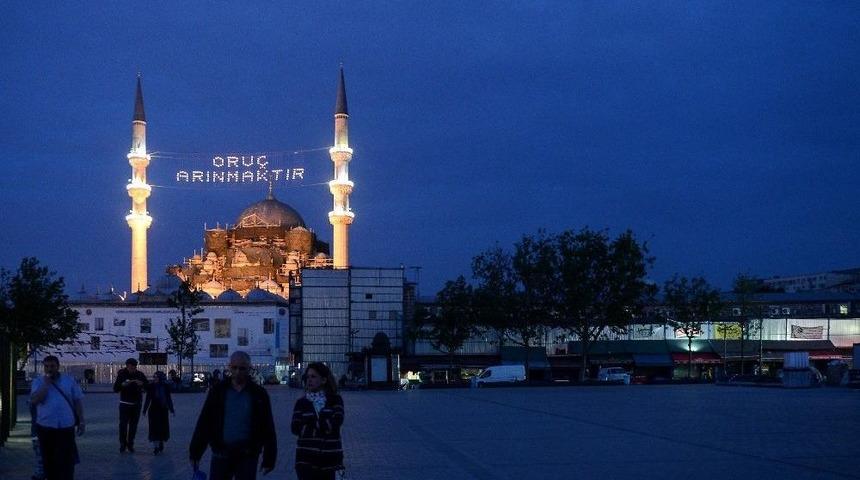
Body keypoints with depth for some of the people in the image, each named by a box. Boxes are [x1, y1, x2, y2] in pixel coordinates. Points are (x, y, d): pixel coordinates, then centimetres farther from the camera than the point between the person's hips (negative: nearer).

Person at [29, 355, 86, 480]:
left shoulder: (69, 381, 5)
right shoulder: (38, 382, 3)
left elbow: (78, 401, 7)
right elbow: (34, 400, -12)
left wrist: (81, 421, 3)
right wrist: (46, 383, -14)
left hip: (66, 427, -1)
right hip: (45, 427, 1)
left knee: (66, 461, -5)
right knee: (49, 460, 10)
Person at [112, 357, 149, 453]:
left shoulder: (140, 374, -1)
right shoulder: (122, 374, -5)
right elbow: (115, 389, -6)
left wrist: (142, 384, -22)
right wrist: (122, 385, -26)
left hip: (136, 404, 2)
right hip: (125, 403, -2)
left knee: (133, 425, 4)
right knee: (123, 424, -7)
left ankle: (130, 444, 13)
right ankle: (122, 444, 5)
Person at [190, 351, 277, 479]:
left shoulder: (258, 394, 0)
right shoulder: (218, 391, 3)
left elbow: (268, 429, 2)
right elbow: (204, 423, 3)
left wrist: (269, 459, -1)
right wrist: (195, 453, 0)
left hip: (247, 457, -1)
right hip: (221, 454, 1)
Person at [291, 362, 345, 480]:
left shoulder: (335, 400, 5)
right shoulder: (301, 402, 8)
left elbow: (336, 423, -12)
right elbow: (295, 428, -5)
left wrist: (310, 423, -9)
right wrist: (323, 426, -11)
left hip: (329, 458, 0)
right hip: (306, 458, 0)